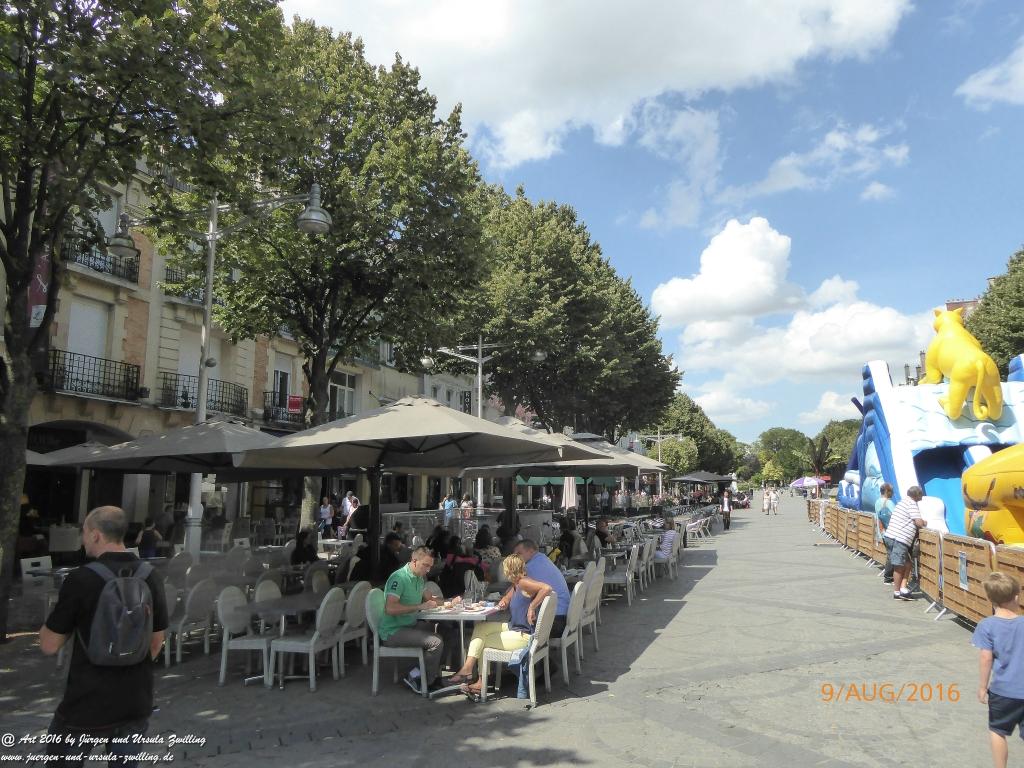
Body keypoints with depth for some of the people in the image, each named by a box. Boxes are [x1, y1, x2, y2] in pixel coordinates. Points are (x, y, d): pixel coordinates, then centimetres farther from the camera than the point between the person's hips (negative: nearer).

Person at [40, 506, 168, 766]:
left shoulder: (81, 580, -16)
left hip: (86, 705, -4)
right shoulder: (150, 576, -1)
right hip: (136, 702, 4)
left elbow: (49, 645, -8)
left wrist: (70, 618, 8)